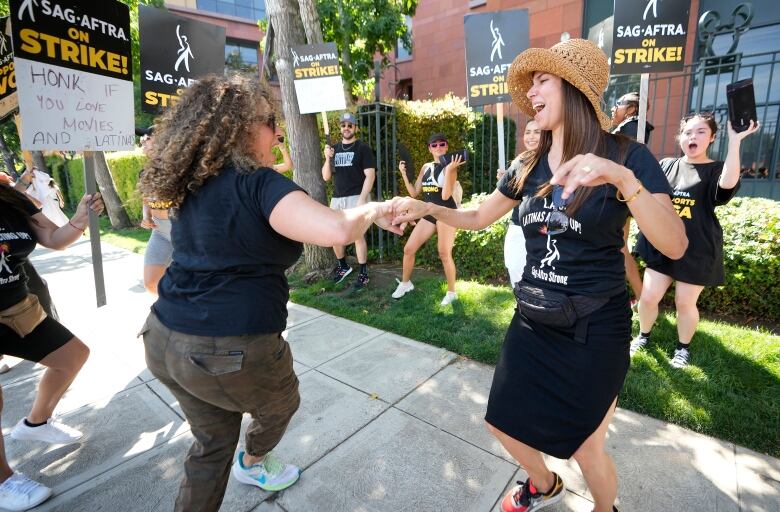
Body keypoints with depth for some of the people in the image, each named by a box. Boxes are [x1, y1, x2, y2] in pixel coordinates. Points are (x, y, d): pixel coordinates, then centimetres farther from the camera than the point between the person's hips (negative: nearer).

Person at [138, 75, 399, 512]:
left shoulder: (194, 185, 7)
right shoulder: (257, 183, -18)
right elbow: (336, 230, -32)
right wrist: (373, 210, -12)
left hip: (166, 339, 7)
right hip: (232, 351, -7)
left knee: (212, 438, 27)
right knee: (281, 403, 27)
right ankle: (254, 462, 58)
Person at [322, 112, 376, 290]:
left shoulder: (362, 148, -1)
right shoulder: (334, 149, 14)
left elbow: (370, 175, -9)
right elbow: (326, 177, 10)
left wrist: (362, 199, -18)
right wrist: (328, 158, -7)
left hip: (356, 197, -6)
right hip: (337, 198, 6)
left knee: (358, 235, -8)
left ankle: (363, 273, 3)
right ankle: (343, 266, 30)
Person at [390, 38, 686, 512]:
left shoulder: (626, 157, -11)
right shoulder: (531, 166, 4)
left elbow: (675, 246, -21)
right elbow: (479, 217, 11)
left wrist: (622, 178, -35)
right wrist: (427, 207, -4)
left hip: (594, 330, -5)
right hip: (532, 322, 5)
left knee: (585, 448, 12)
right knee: (505, 425, 16)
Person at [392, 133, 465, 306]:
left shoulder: (450, 167, -6)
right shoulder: (426, 167, 12)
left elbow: (445, 195, -19)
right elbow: (414, 193, 11)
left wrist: (449, 169, -24)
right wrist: (404, 174, 3)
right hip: (429, 214, 6)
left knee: (444, 255, -7)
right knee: (408, 249, 6)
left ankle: (451, 292, 11)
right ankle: (405, 283, 26)